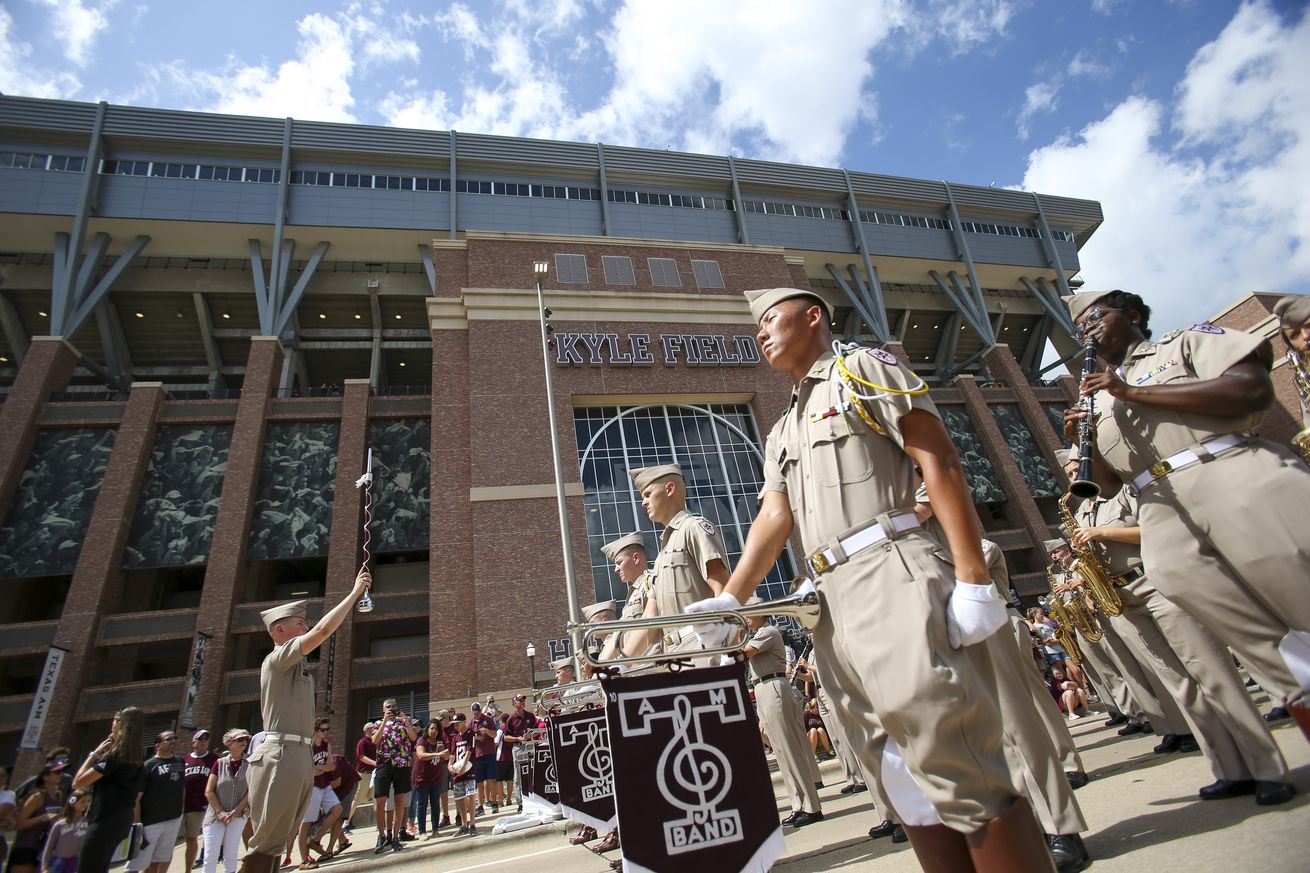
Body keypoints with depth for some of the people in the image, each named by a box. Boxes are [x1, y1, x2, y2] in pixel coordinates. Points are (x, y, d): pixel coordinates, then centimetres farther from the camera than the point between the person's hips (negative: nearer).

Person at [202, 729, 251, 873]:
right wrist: (220, 812, -8)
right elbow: (208, 792, 1)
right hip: (215, 815, 1)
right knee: (210, 856, -4)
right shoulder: (220, 763, 2)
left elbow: (251, 791, -3)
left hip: (238, 815, 0)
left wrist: (236, 811, -10)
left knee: (231, 855, 3)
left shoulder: (250, 763, 0)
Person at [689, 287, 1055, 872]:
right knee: (902, 779, 9)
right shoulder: (783, 433, 25)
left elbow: (940, 463, -4)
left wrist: (973, 580, -13)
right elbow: (774, 519, 12)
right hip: (835, 604, 7)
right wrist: (729, 599, -3)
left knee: (952, 758, -10)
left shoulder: (863, 369, 7)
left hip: (892, 578, -7)